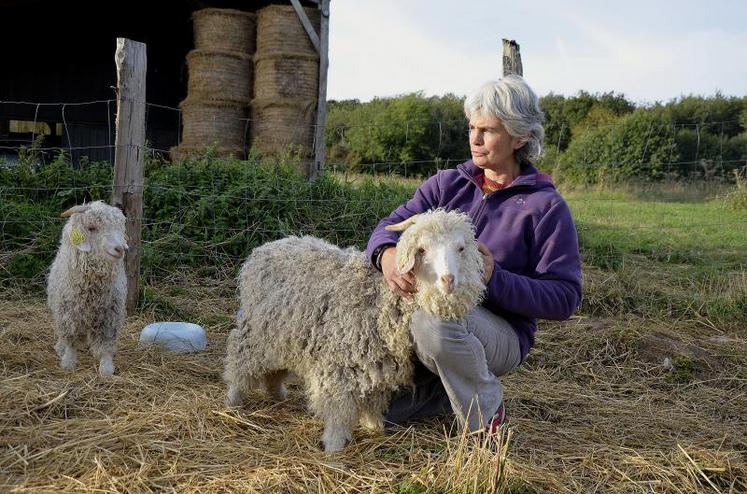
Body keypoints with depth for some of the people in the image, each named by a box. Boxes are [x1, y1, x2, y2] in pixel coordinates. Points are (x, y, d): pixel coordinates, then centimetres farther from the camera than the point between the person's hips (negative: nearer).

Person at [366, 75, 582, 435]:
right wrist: (387, 255, -28)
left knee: (436, 319, -37)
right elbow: (391, 225, -3)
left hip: (501, 332, -5)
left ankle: (485, 415, -12)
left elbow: (564, 298, -10)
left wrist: (494, 278, -24)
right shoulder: (447, 184, 8)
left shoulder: (546, 206, -6)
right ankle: (445, 388, 17)